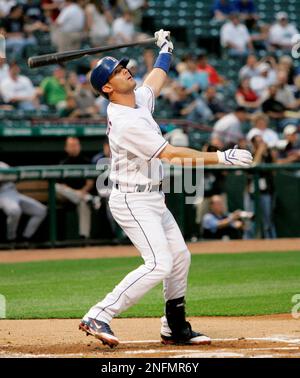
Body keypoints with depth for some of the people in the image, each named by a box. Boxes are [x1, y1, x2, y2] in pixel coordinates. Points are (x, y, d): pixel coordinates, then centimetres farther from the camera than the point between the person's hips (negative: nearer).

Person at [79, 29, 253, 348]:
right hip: (133, 201, -10)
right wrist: (221, 157, -24)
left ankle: (175, 328, 22)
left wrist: (165, 46, 39)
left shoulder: (140, 99, 3)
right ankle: (98, 318, -19)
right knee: (159, 263, -19)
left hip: (153, 199, 10)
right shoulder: (126, 124, -25)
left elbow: (157, 76, 27)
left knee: (180, 257, 13)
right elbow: (172, 154, -25)